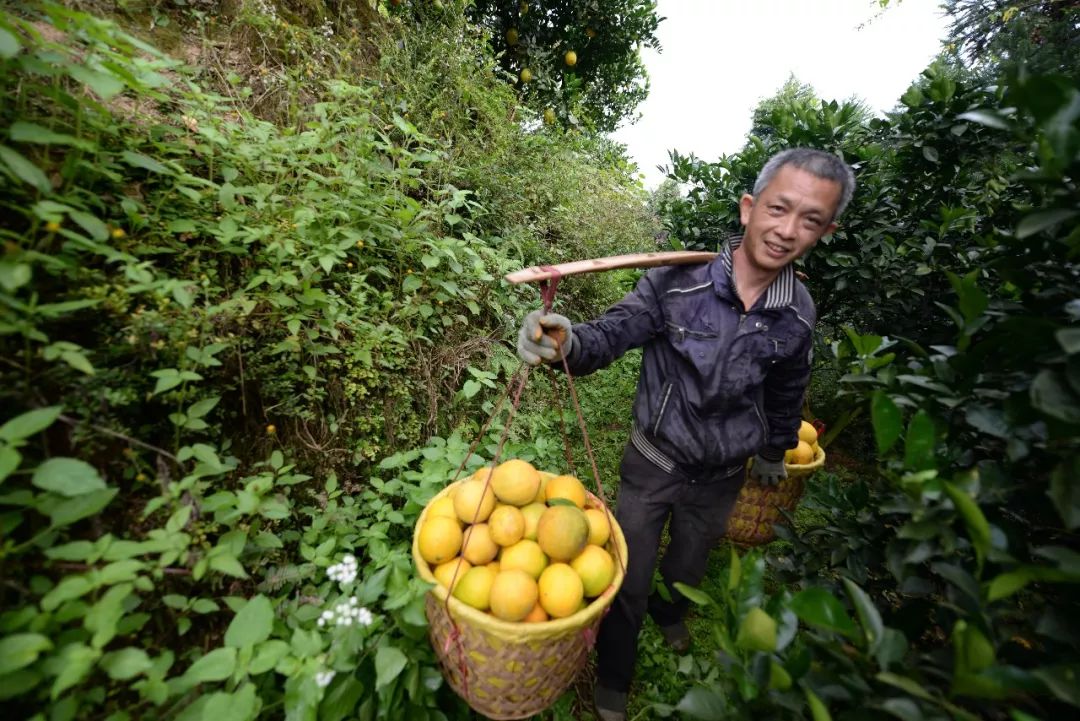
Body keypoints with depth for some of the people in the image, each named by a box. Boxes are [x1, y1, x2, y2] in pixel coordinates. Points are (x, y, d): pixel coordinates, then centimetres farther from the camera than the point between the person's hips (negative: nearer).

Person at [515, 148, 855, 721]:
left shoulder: (798, 315, -9)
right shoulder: (678, 279, -22)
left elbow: (787, 391, 7)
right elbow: (616, 331, -24)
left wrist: (775, 452, 20)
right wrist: (567, 342, -47)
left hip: (721, 478, 4)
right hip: (652, 463, -3)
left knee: (689, 565, 31)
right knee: (627, 582, 14)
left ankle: (669, 613, 68)